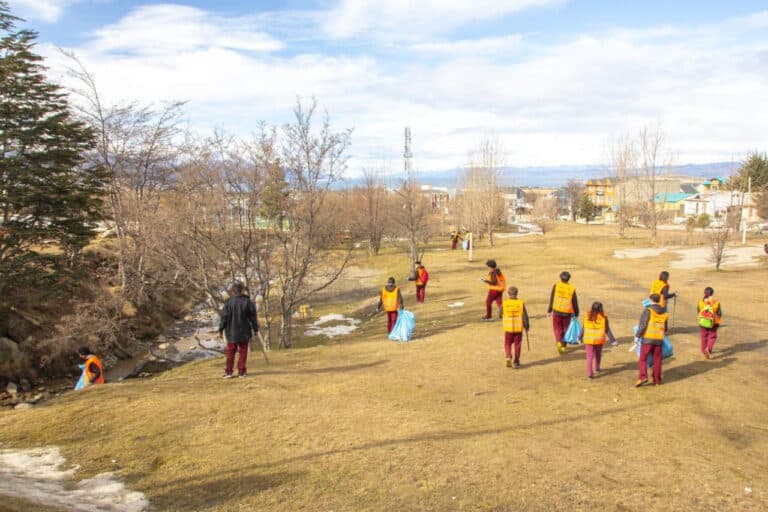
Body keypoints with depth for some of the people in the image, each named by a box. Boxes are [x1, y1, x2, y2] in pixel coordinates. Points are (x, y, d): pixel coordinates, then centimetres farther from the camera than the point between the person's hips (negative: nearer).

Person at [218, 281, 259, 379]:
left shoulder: (229, 302, -8)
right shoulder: (248, 302, -7)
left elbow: (224, 317, -4)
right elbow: (253, 317, -1)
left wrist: (220, 330, 4)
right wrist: (255, 329, 9)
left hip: (232, 332, 0)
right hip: (244, 332, 0)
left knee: (230, 352, 10)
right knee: (243, 352, 8)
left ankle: (228, 372, 10)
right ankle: (241, 372, 9)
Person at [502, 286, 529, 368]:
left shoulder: (504, 303, -7)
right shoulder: (521, 303, -9)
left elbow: (501, 314, 5)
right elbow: (525, 316, -9)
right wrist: (527, 326, 5)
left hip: (508, 328, 0)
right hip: (519, 328, 0)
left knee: (507, 344, 14)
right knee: (517, 345, 13)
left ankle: (508, 357, -11)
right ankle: (516, 362, 17)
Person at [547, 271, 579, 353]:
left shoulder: (556, 286, -5)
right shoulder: (572, 288, -2)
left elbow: (551, 299, -4)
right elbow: (575, 302, 2)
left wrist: (549, 311, 3)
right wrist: (576, 313, 14)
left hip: (557, 311, -1)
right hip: (567, 312, 1)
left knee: (557, 328, 12)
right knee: (565, 329, 16)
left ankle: (558, 342, -11)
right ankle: (563, 346, 19)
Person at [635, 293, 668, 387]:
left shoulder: (648, 310, -7)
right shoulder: (664, 313, 11)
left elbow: (642, 325, -13)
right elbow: (665, 327, 21)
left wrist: (638, 336, -6)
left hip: (647, 339, -5)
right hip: (659, 339, 5)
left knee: (643, 359, 0)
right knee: (657, 360, 13)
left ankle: (643, 377, -16)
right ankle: (657, 380, 18)